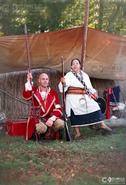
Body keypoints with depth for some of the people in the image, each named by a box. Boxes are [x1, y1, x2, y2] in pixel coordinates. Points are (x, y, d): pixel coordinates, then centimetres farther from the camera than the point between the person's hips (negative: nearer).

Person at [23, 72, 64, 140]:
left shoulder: (53, 92, 6)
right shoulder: (34, 90, 3)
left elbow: (58, 109, 0)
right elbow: (26, 96, -21)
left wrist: (52, 119, -17)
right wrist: (29, 81, -25)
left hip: (50, 118, 3)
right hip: (36, 118, -3)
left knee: (60, 124, -27)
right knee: (42, 128, -35)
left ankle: (50, 133, 3)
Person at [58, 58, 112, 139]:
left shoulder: (85, 75, 17)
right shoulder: (69, 75, 1)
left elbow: (89, 86, 22)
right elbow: (65, 85, -14)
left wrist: (94, 92, 6)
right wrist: (63, 82, -37)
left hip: (85, 97, 4)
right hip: (73, 98, -4)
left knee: (95, 107, -5)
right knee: (75, 114, -7)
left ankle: (102, 124, 7)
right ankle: (77, 132, 2)